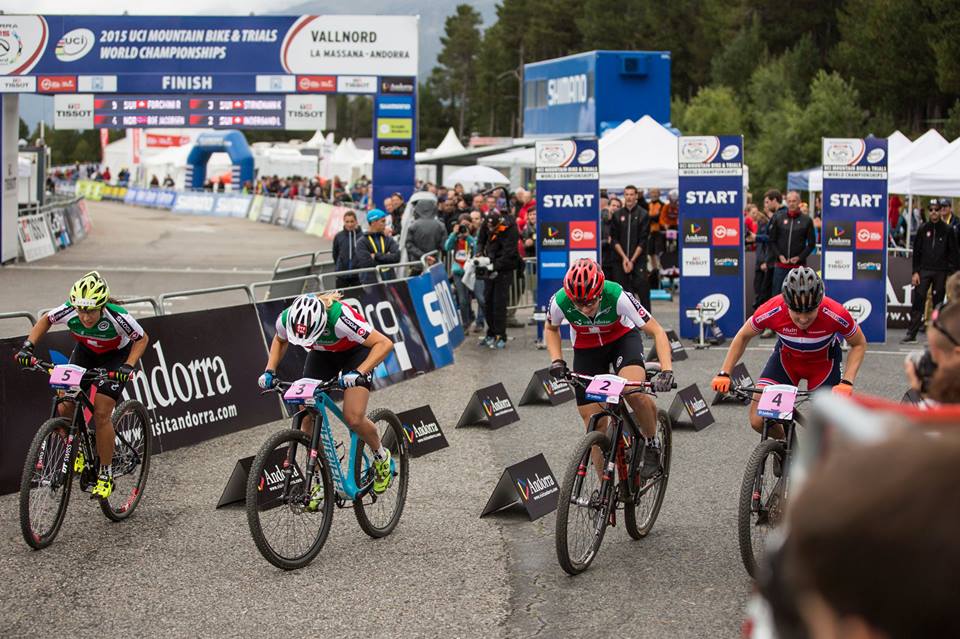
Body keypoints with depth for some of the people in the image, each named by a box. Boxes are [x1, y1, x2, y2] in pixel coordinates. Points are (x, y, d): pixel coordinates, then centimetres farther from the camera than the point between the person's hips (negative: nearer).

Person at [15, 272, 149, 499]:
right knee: (64, 408, -12)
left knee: (101, 413, -17)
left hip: (116, 356, -4)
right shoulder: (69, 311, -29)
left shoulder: (117, 317, -36)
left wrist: (128, 366, -31)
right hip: (86, 352, 4)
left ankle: (106, 476, -5)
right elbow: (46, 320, -5)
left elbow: (142, 338, -17)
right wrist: (28, 346, -17)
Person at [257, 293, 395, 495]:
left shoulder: (338, 318, -41)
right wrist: (270, 371, -13)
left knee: (353, 418, -19)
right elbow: (280, 341, 1)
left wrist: (358, 373, -48)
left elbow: (385, 343, -39)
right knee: (307, 418, -9)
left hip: (355, 352, -5)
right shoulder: (286, 319, -27)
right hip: (322, 354, 5)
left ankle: (382, 457, 11)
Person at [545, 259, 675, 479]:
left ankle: (652, 444, -5)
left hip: (623, 338, -2)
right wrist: (556, 361, -17)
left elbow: (657, 331, -30)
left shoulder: (617, 296, -36)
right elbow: (551, 328, -3)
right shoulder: (560, 301, -29)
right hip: (586, 350, 2)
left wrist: (666, 370, -42)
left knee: (634, 392, -32)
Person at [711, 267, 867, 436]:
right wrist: (724, 374, -16)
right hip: (786, 357, 1)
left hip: (823, 362, -1)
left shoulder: (835, 314, -34)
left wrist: (847, 382, -28)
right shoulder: (771, 311, -32)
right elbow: (743, 336, -10)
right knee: (758, 421, -13)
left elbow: (859, 344, -14)